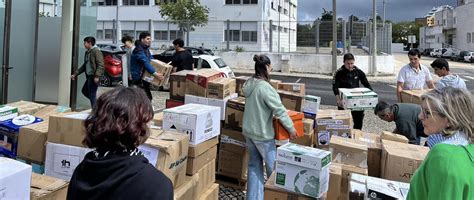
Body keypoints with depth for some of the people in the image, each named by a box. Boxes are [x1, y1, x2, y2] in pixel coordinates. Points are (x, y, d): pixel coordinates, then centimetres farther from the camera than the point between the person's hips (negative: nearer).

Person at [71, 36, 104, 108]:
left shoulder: (96, 51, -12)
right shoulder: (87, 52, 16)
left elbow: (100, 65, -20)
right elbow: (84, 65, 23)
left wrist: (97, 76, -28)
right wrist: (75, 74, 22)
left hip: (94, 77, -10)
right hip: (89, 76, 10)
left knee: (92, 94, -5)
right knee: (84, 91, 18)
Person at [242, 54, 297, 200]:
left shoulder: (249, 83, 3)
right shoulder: (265, 87, -23)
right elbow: (279, 110, -20)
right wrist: (291, 128, -11)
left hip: (249, 131, 8)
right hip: (263, 133, -8)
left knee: (254, 165, 14)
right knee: (272, 166, 9)